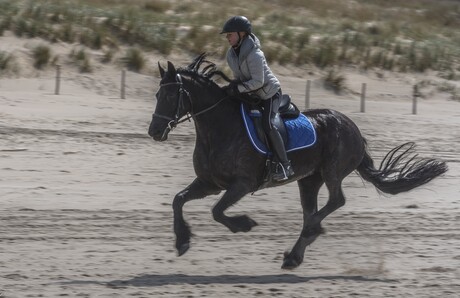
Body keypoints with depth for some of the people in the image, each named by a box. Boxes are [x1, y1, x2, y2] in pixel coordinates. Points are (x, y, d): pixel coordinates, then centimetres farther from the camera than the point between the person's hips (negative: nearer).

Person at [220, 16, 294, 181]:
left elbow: (258, 82, -27)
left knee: (267, 125, -27)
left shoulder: (254, 55, -26)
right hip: (251, 95, 9)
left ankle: (284, 166, -23)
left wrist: (238, 88, -30)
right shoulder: (231, 54, 0)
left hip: (270, 93, -9)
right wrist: (232, 87, -7)